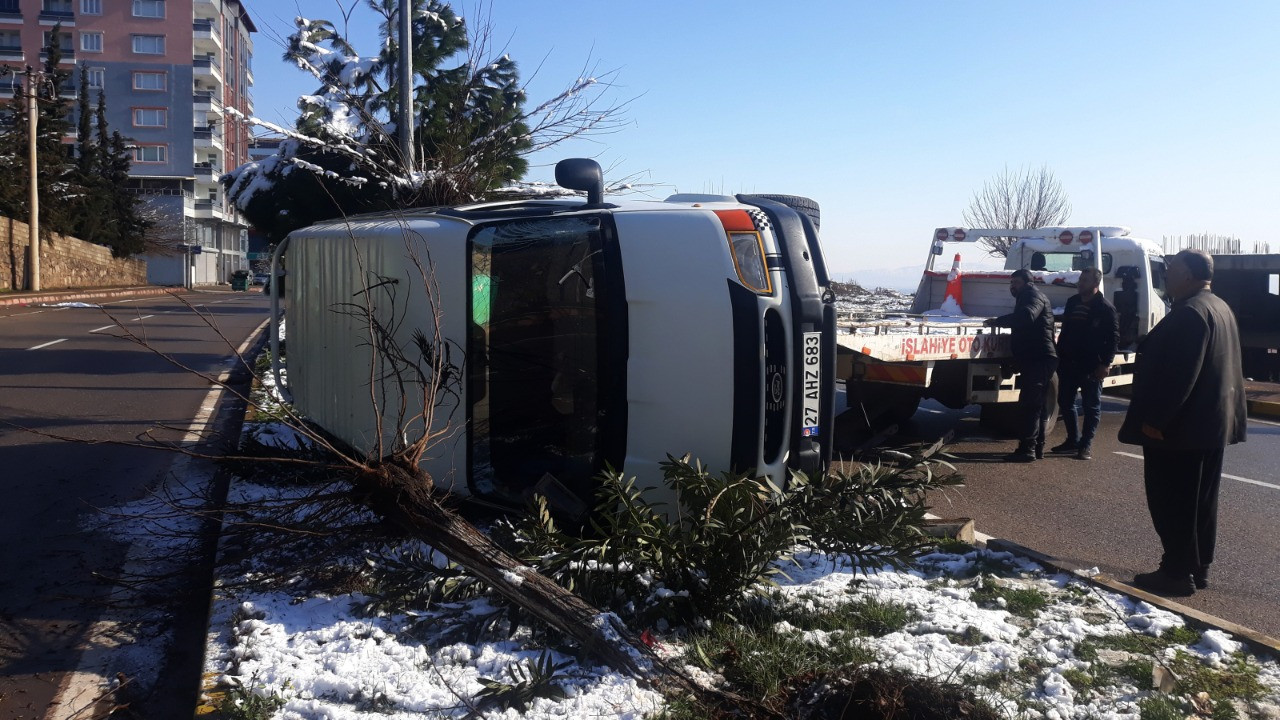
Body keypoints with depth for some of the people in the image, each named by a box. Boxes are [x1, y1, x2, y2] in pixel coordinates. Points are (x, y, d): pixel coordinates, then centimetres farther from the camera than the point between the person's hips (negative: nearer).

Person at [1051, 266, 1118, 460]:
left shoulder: (1105, 308, -9)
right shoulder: (1072, 302, 10)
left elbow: (1113, 337, -12)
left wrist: (1105, 363, -18)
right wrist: (1059, 356, 13)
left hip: (1092, 366, -7)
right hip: (1069, 363, 7)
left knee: (1091, 406, 2)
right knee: (1065, 402, 12)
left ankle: (1086, 445, 6)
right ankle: (1073, 439, 24)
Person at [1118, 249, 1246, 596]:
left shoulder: (1189, 313, -19)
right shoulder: (1220, 309, 14)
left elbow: (1177, 374, -25)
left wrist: (1154, 419, -22)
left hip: (1180, 428, -10)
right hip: (1214, 424, 10)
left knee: (1172, 502, -3)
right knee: (1201, 499, 15)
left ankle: (1177, 572, 0)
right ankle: (1198, 567, 23)